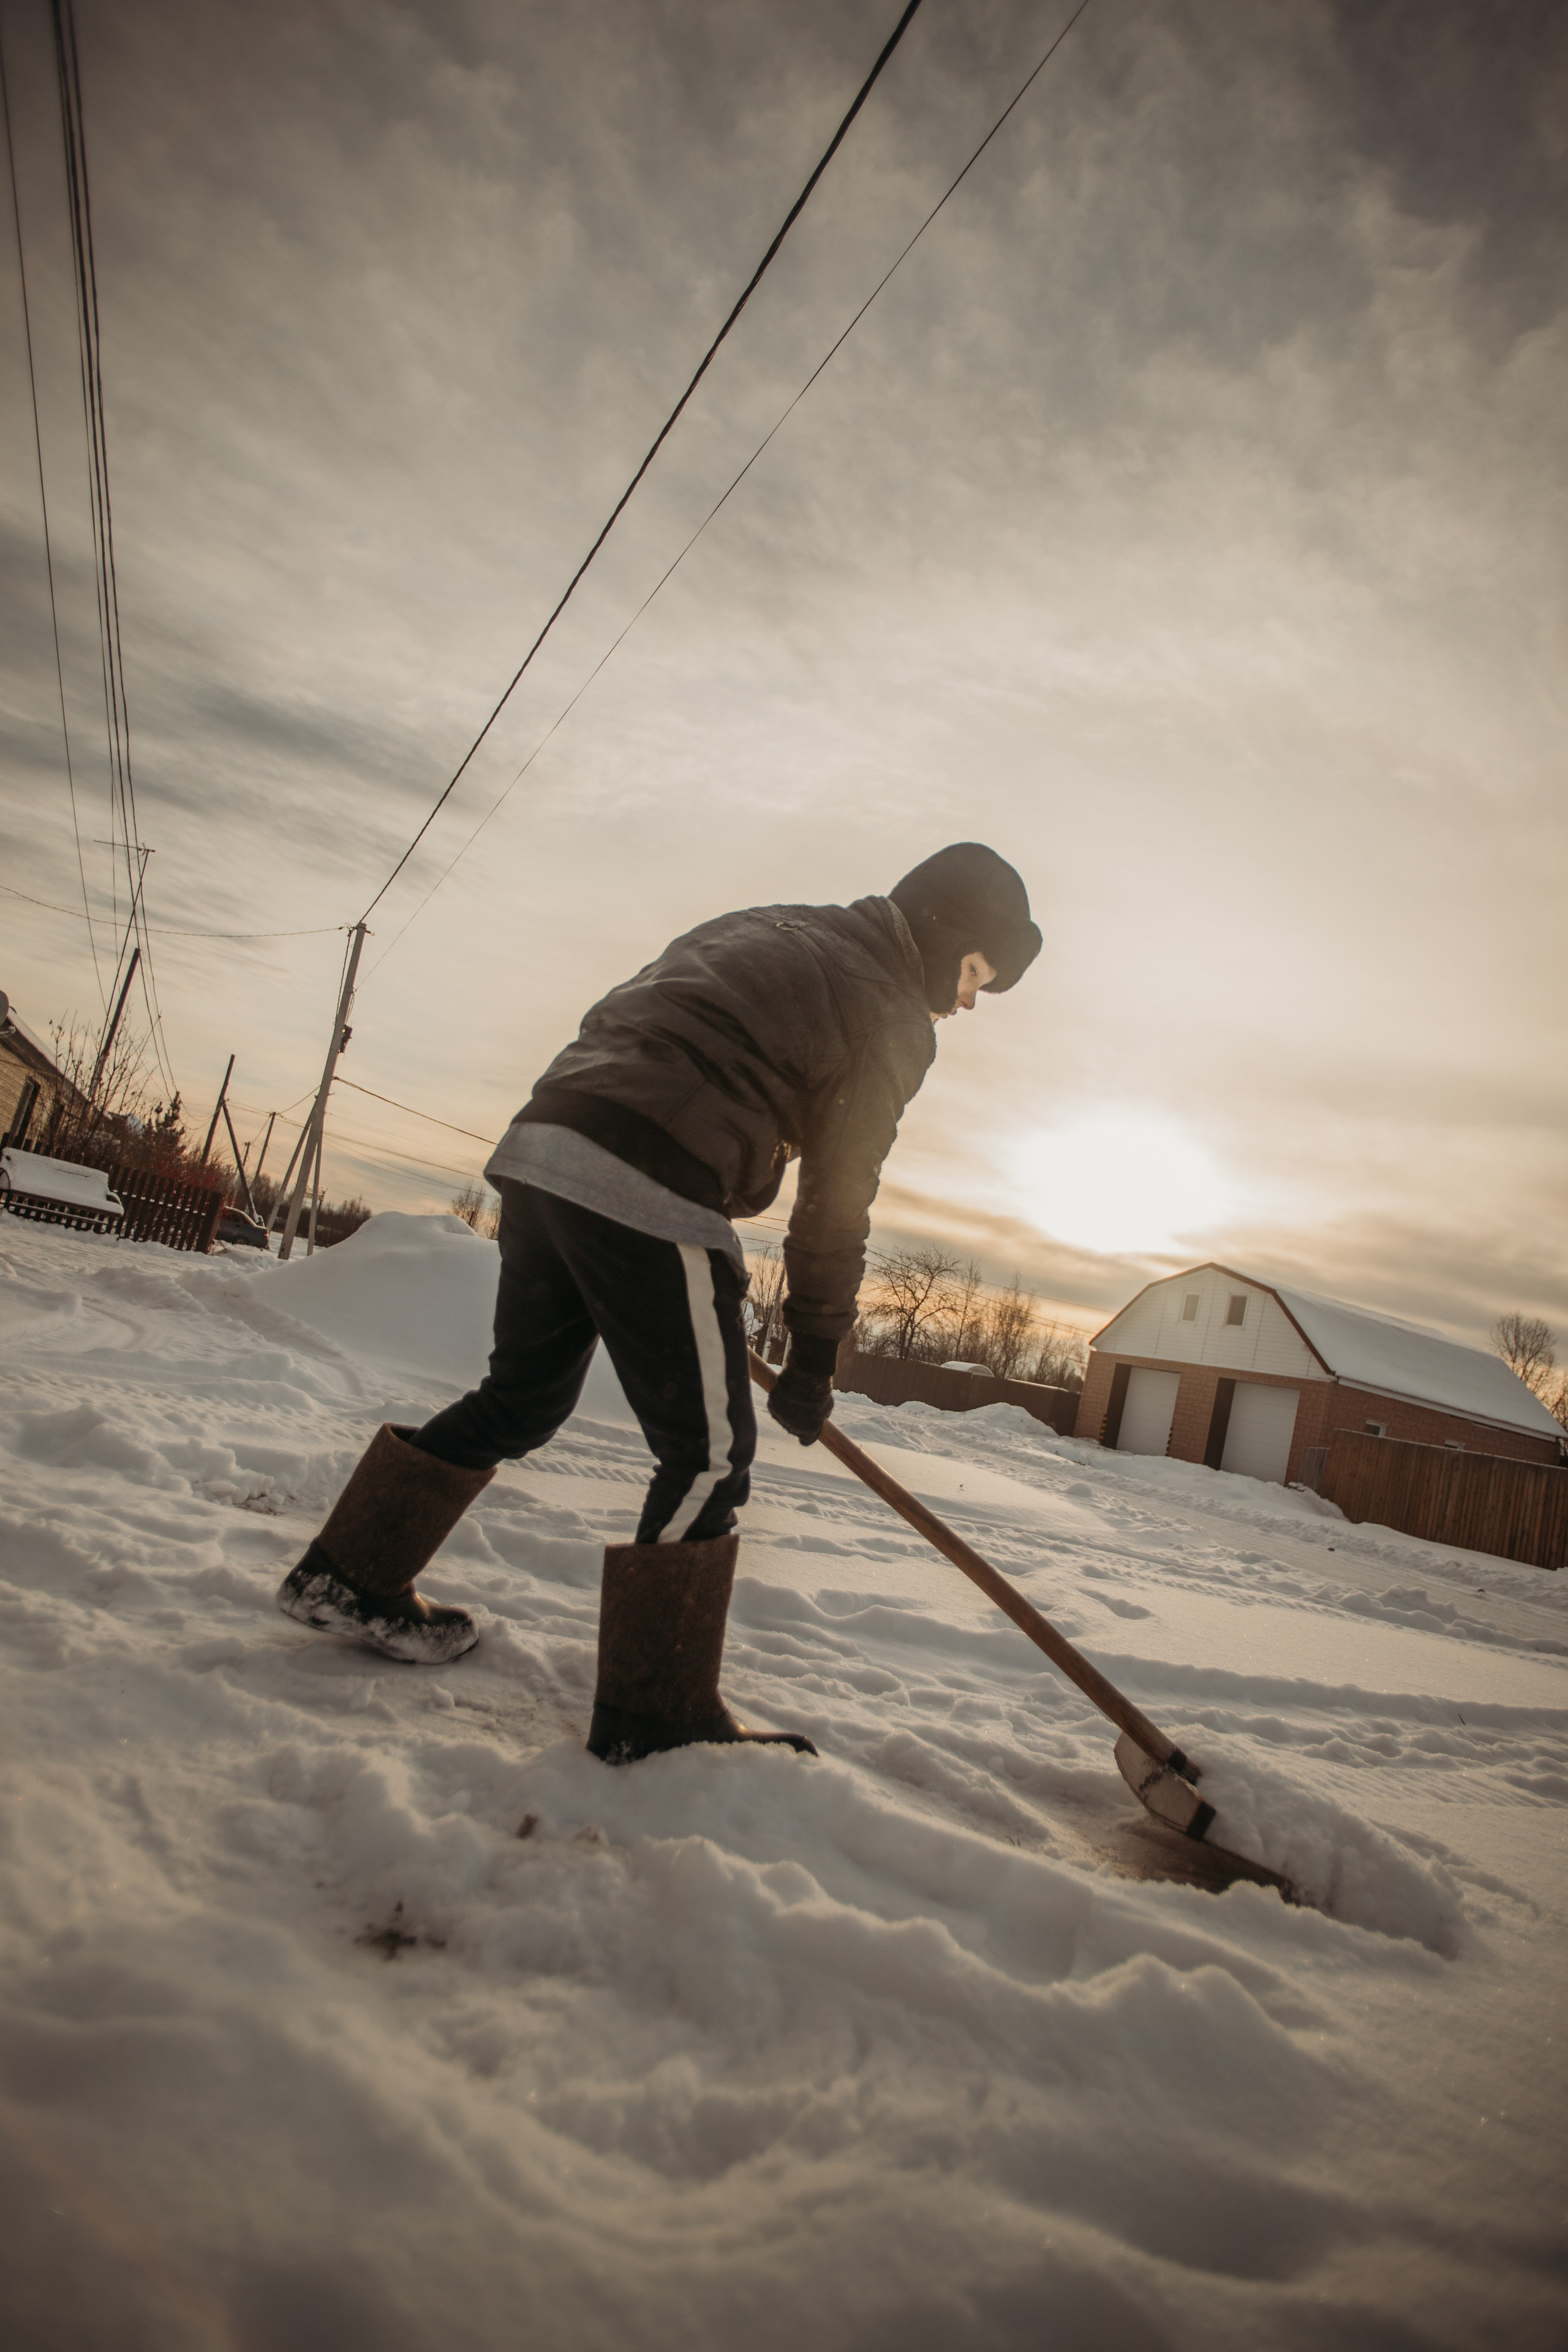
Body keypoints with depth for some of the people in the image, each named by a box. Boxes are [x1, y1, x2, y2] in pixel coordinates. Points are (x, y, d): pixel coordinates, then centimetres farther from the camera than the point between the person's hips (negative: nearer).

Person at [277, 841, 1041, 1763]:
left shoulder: (756, 928, 26)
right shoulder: (894, 1015, 3)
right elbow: (837, 1198, 2)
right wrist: (815, 1358, 11)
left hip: (543, 1142, 9)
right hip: (648, 1194, -9)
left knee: (524, 1399, 22)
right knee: (710, 1451, 2)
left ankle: (349, 1575, 33)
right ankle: (656, 1714, 9)